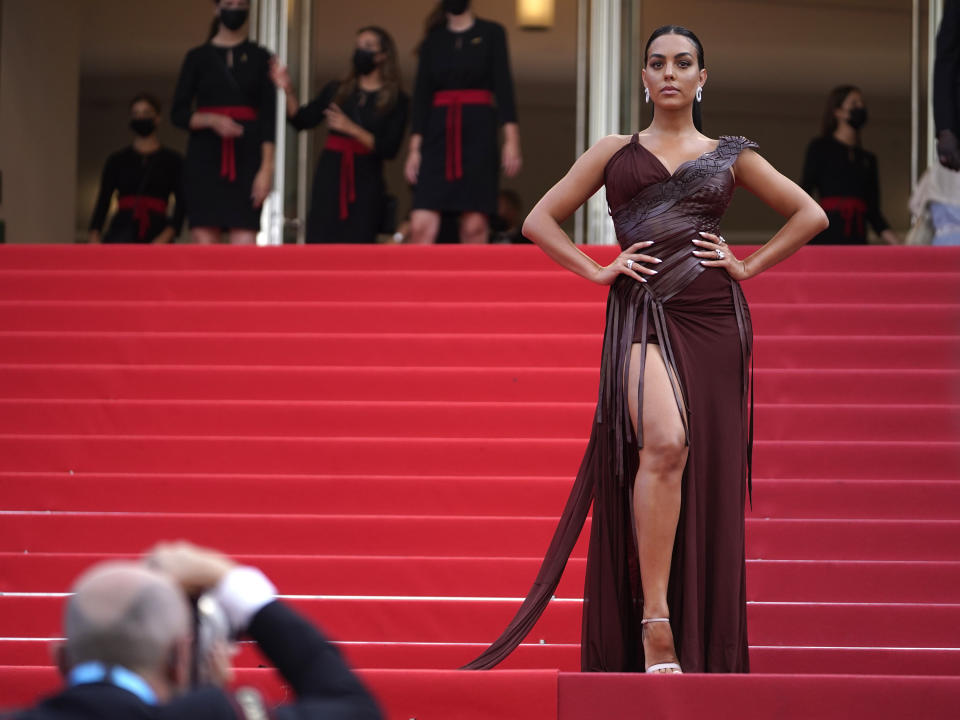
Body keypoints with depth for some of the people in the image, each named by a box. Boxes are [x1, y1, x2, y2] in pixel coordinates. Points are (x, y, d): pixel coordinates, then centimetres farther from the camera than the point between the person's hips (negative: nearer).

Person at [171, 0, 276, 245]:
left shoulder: (259, 57, 8)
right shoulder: (198, 57, 8)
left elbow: (269, 116, 2)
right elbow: (179, 114, 5)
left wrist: (266, 168, -8)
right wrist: (211, 120, -15)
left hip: (245, 159, -1)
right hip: (206, 159, 1)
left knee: (245, 244, -11)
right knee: (205, 241, -5)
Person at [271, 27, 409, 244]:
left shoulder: (396, 101, 4)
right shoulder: (337, 91, 14)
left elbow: (389, 149, -7)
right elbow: (302, 120, 5)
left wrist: (352, 129, -17)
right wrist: (288, 91, -10)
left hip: (366, 180, -3)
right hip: (330, 176, 3)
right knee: (320, 239, -7)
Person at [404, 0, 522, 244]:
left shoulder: (491, 33, 7)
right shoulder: (433, 40, 13)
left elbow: (503, 87, 0)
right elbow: (421, 95, 10)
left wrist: (511, 139, -9)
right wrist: (414, 148, 2)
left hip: (478, 133, -2)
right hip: (439, 133, 2)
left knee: (474, 225, -7)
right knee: (422, 225, -11)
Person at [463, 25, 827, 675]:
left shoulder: (729, 156, 15)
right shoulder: (615, 153, 14)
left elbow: (811, 215, 18)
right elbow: (540, 220, 16)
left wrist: (750, 265, 8)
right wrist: (598, 270, 4)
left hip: (714, 318, 2)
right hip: (642, 313, -2)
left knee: (708, 473, -1)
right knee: (664, 443, -27)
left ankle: (704, 642, 5)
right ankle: (653, 619, -26)